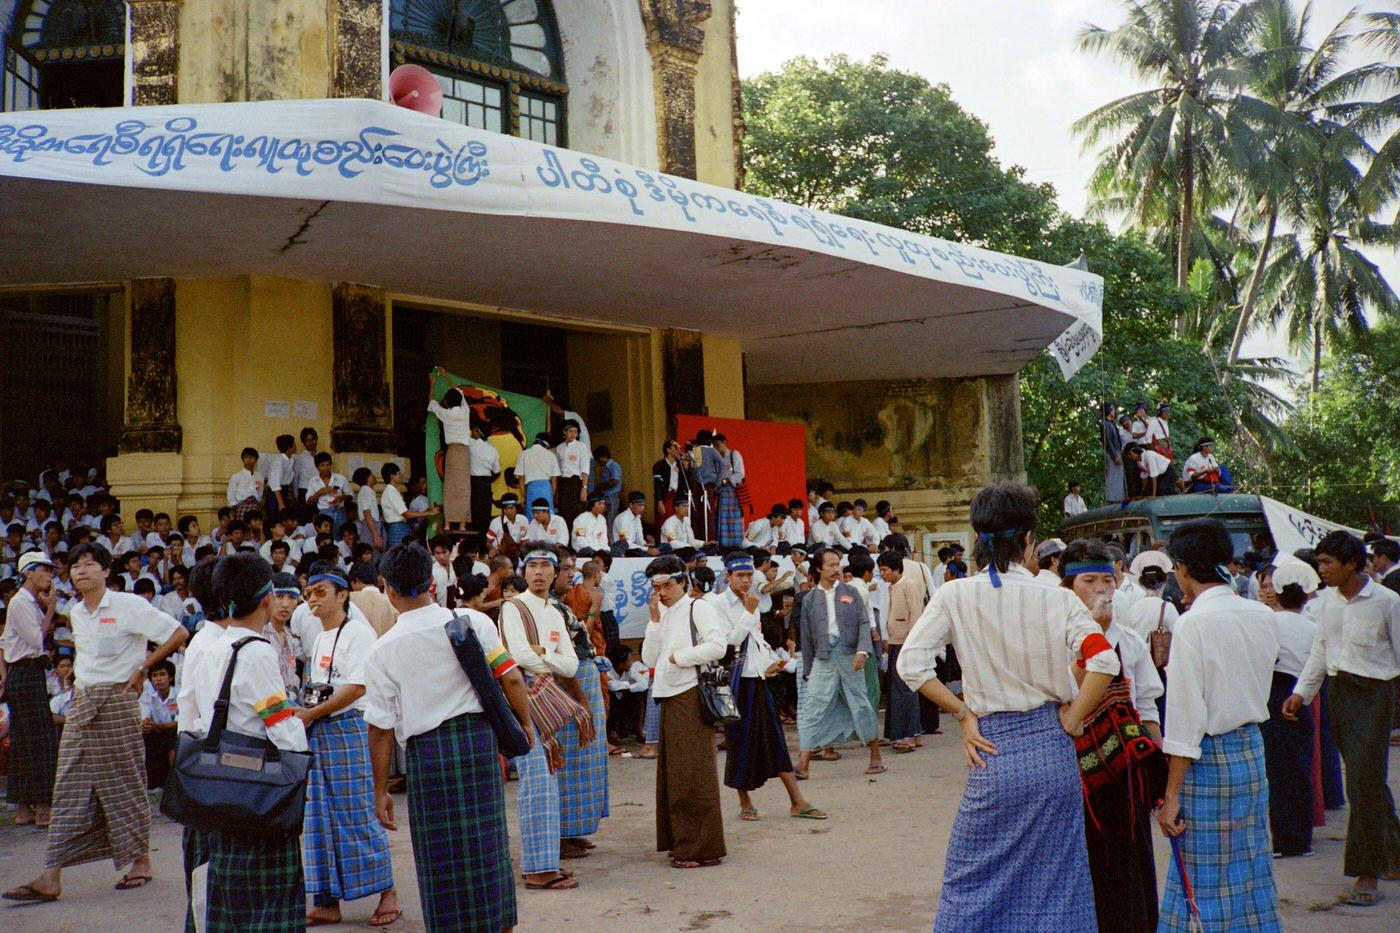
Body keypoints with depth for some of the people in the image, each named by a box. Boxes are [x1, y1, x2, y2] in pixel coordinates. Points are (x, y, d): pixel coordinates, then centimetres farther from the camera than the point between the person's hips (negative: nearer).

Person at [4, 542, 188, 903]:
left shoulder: (129, 605, -9)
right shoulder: (75, 612, 12)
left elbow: (178, 634, -11)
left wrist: (142, 668, -10)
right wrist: (79, 680, 14)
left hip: (117, 703, -6)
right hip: (81, 705, 6)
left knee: (125, 785, 2)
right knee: (69, 789, 1)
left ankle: (141, 862, 17)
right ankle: (51, 877, -2)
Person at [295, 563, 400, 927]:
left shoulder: (358, 632, -9)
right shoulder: (318, 638, 17)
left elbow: (358, 687, -17)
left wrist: (311, 713, -16)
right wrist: (303, 715, 3)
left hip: (349, 728, -8)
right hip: (316, 732, 8)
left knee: (358, 815, -5)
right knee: (319, 817, 7)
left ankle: (387, 892, 8)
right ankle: (327, 902, 13)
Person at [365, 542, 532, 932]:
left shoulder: (383, 651, -4)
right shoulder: (473, 621, -2)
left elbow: (381, 727, -2)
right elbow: (511, 678, -2)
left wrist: (381, 790, 6)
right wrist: (525, 723, 15)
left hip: (427, 751, -2)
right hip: (480, 737, 3)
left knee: (441, 856, 8)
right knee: (489, 844, 16)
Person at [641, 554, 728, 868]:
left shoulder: (698, 607, -4)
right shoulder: (663, 615, 17)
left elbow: (717, 646, -19)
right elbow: (649, 658, 8)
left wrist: (678, 657, -11)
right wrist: (655, 620, 0)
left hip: (691, 696, -8)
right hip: (670, 698, 8)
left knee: (693, 774, -7)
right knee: (673, 774, 10)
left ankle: (702, 848, -2)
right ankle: (682, 842, 18)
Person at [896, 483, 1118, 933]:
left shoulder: (955, 596, -4)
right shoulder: (1057, 599, -5)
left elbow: (911, 664, -10)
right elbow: (1104, 661, -15)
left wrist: (963, 714, -1)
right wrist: (1072, 719, -3)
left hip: (993, 748, -1)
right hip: (1051, 748, 1)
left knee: (972, 879, 12)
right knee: (1053, 878, 12)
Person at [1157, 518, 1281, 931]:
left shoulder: (1193, 623, -16)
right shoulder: (1262, 617, 4)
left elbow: (1186, 716, -16)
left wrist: (1172, 794, -11)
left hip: (1209, 758, -7)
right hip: (1253, 749, 7)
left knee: (1206, 884, 2)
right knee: (1250, 873, 15)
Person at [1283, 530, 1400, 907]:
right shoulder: (1327, 599, 4)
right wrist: (1302, 692, 9)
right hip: (1338, 690, 5)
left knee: (1364, 779, -8)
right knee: (1368, 778, 13)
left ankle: (1367, 872, 1)